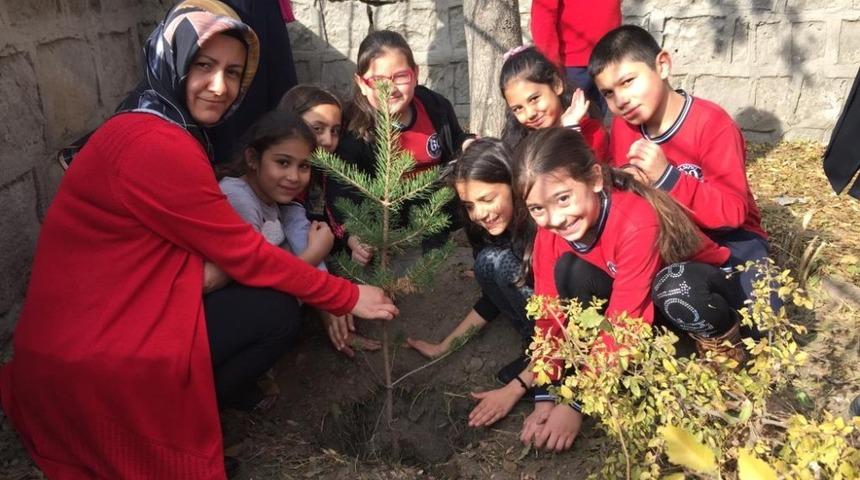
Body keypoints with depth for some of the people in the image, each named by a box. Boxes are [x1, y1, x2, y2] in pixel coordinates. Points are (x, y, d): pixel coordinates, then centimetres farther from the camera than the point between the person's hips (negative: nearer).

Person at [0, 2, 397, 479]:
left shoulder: (154, 127, 9)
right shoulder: (156, 145, -23)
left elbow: (214, 246, 7)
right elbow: (245, 255, -18)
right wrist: (347, 297, -8)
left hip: (92, 331, 10)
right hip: (90, 359, -10)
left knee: (274, 289, 5)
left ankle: (184, 410, 7)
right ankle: (183, 422, 0)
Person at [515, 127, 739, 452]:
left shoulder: (636, 222, -36)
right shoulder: (550, 232, -17)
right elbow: (550, 316, -15)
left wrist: (577, 402, -33)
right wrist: (545, 397, -23)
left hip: (703, 289, -4)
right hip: (651, 302, 5)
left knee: (677, 289, -40)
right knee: (569, 270, -22)